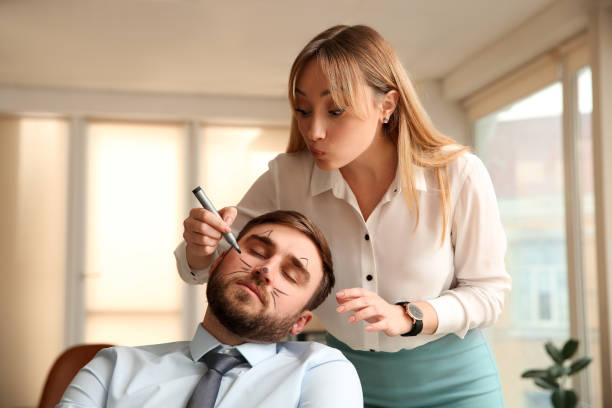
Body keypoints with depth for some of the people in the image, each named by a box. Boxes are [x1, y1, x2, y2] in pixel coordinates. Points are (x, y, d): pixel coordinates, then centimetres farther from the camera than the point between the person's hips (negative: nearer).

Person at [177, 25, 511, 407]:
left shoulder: (458, 175, -20)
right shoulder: (287, 178, -14)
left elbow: (488, 289, -10)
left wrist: (405, 317, -28)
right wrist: (201, 247, -28)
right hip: (346, 374, 2)